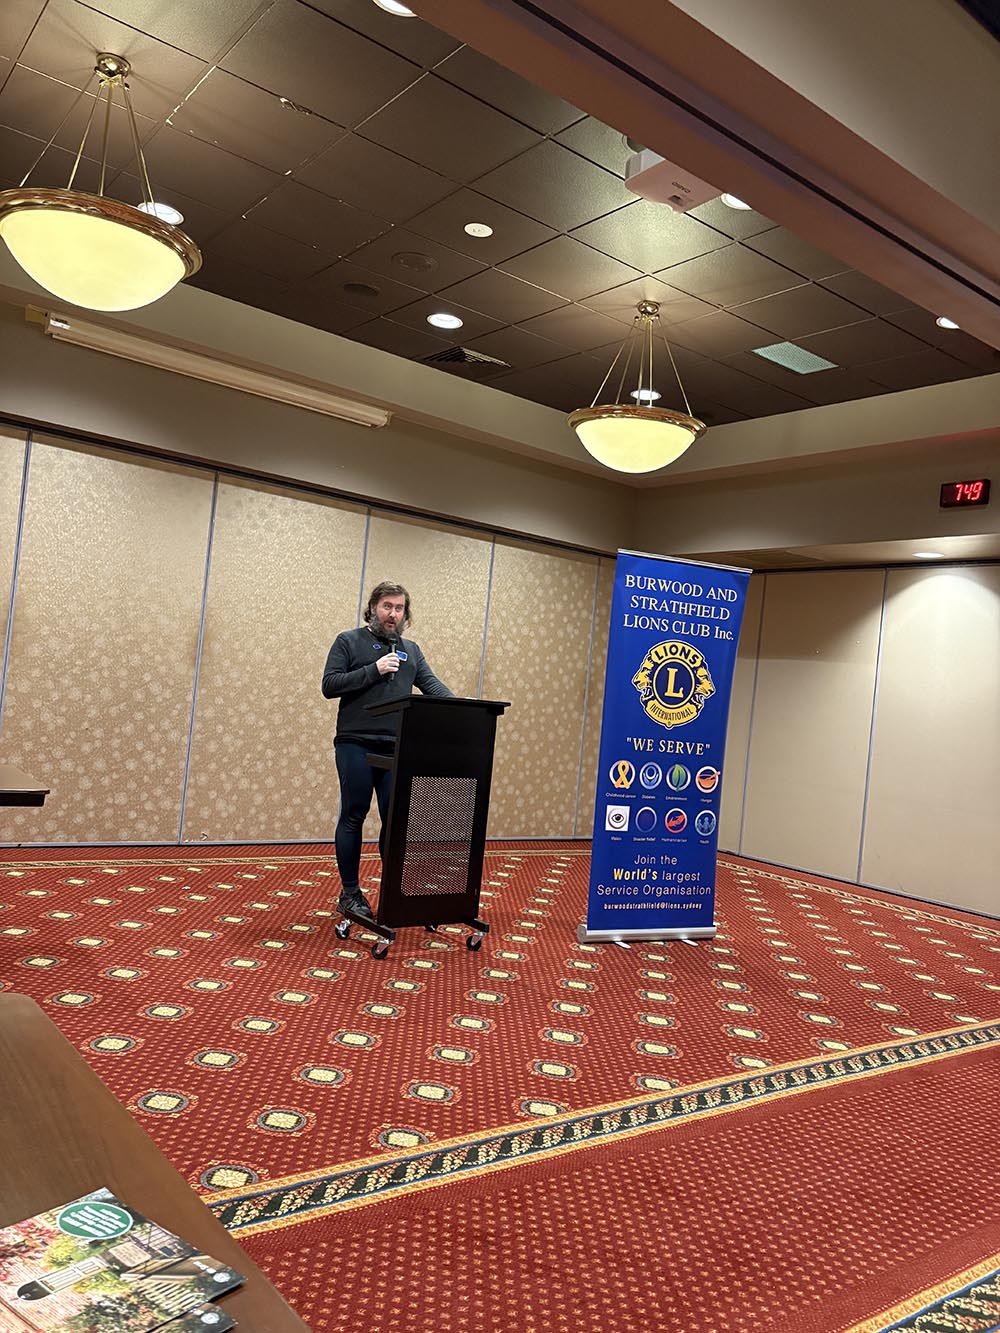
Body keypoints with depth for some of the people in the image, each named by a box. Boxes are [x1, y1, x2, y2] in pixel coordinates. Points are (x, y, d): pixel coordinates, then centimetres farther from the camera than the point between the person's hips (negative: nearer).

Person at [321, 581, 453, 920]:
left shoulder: (411, 650, 17)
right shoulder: (349, 641, 4)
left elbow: (432, 684, 6)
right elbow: (329, 685, -5)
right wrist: (374, 670, -13)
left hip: (397, 749, 4)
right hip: (356, 745, -3)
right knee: (353, 817, 2)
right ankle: (350, 892, 13)